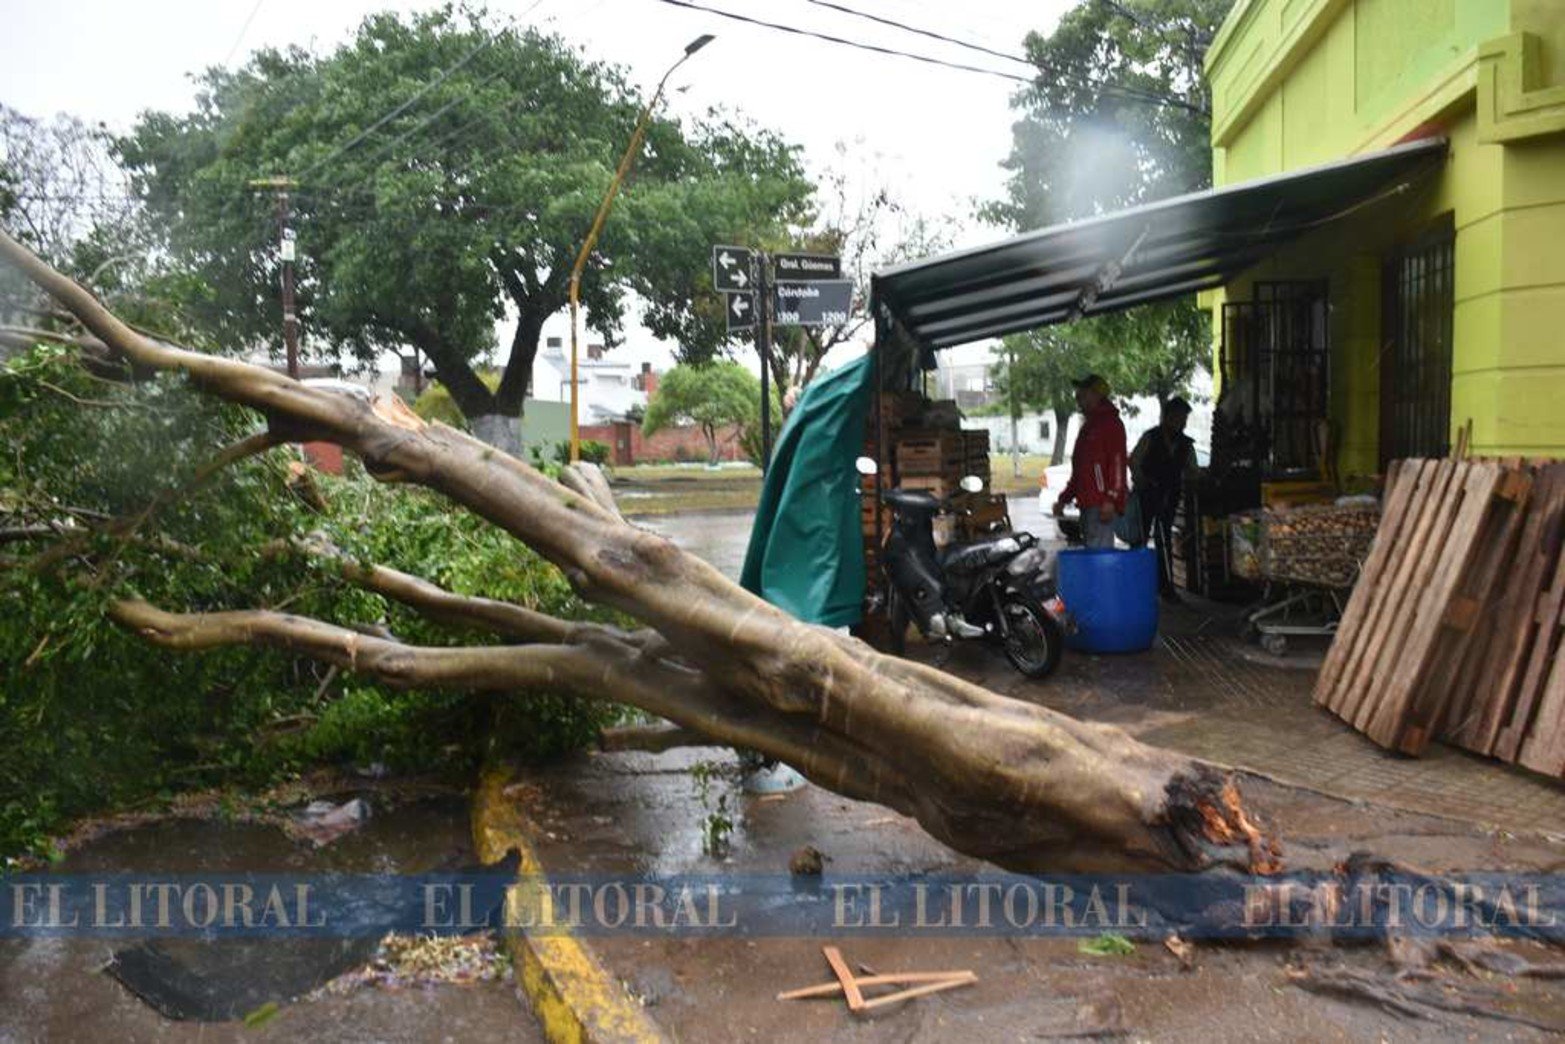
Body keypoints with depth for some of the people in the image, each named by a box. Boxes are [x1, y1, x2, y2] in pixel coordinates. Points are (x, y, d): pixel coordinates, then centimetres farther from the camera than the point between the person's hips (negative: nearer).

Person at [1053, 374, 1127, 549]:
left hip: (1102, 505, -10)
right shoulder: (1088, 426, 24)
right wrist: (1064, 499, 24)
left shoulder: (1111, 423, -6)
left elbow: (1117, 464, -16)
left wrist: (1111, 500, -24)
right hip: (1087, 503, 10)